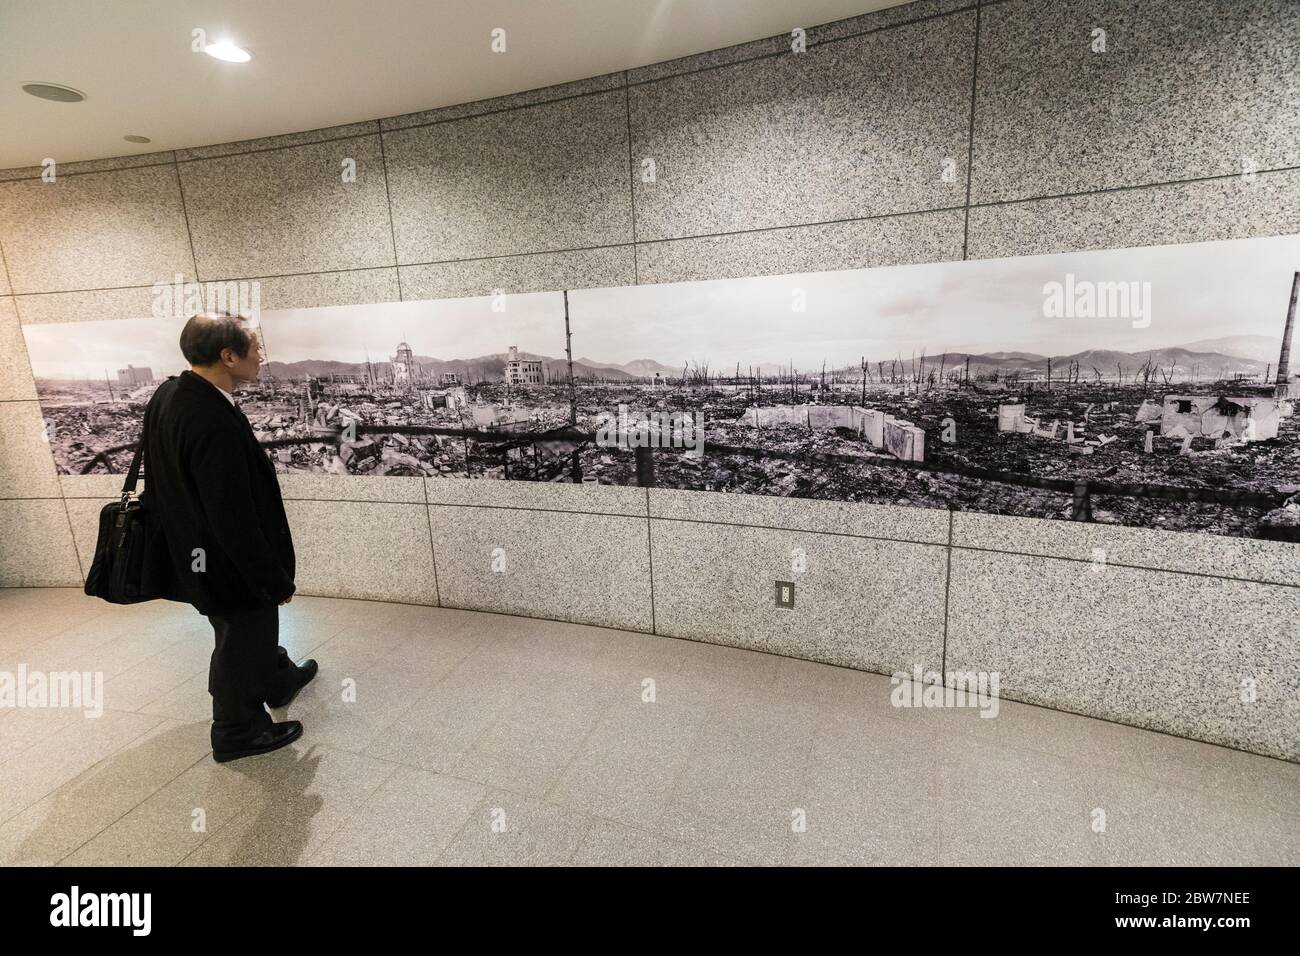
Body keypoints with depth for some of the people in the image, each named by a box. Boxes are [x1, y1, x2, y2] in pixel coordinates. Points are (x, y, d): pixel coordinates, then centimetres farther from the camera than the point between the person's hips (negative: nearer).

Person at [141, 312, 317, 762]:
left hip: (191, 552, 9)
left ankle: (279, 680, 53)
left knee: (254, 625, 29)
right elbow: (235, 518, -30)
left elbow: (163, 479, 9)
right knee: (241, 644, 13)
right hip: (227, 564, -9)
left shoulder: (167, 395, -3)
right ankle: (237, 733, 35)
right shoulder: (216, 425, -33)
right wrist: (276, 580, -18)